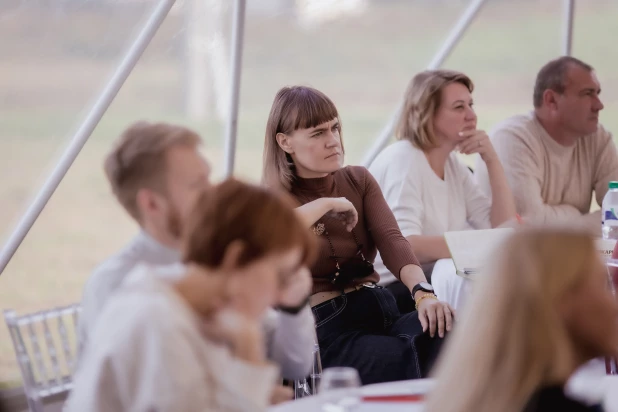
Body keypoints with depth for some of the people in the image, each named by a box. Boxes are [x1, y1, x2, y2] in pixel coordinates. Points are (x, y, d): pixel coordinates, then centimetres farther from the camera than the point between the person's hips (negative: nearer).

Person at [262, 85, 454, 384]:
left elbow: (391, 241, -1)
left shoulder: (359, 181, 16)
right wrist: (323, 205, -13)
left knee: (451, 333, -28)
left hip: (380, 309, 5)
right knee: (400, 360, -35)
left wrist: (423, 294, -20)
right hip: (326, 327, -4)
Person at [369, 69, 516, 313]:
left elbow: (504, 228, 2)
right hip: (390, 292, -8)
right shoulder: (402, 158, -14)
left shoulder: (453, 164, 10)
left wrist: (492, 160, -6)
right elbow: (404, 246, -27)